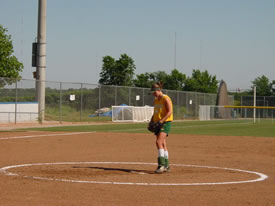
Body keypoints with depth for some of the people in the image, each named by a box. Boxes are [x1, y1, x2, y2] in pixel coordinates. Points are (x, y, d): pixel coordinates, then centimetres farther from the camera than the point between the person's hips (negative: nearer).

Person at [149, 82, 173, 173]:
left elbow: (170, 112, -17)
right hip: (158, 124, 9)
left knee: (159, 142, -21)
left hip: (165, 122, -8)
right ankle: (166, 166, 14)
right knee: (163, 144, 9)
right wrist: (151, 122, 10)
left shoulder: (166, 99, -9)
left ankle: (161, 164, -23)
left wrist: (161, 121, -24)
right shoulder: (156, 101, 17)